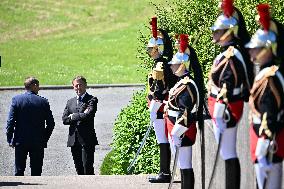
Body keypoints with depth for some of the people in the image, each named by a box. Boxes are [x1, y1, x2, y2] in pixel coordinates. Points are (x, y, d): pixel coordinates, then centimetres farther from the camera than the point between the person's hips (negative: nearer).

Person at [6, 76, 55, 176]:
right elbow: (51, 123, -1)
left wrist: (9, 139, 1)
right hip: (38, 142, 0)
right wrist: (45, 139, 10)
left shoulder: (16, 99, -4)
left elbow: (10, 121, -6)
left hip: (20, 141, 0)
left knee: (19, 171, 5)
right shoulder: (43, 102, -3)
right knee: (36, 171, 5)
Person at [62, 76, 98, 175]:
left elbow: (88, 115, -16)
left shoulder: (92, 100, 0)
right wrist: (80, 117, -6)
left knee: (87, 168, -9)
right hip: (74, 140, 6)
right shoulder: (70, 102, 18)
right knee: (79, 169, 8)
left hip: (87, 140, -6)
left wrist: (73, 116, -3)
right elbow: (64, 119, 7)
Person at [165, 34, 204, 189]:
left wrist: (176, 134, -23)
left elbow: (186, 112, -24)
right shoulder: (181, 83, 13)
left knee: (185, 167, -6)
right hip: (176, 131, 10)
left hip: (183, 133, -10)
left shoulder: (187, 86, -18)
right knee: (183, 166, 15)